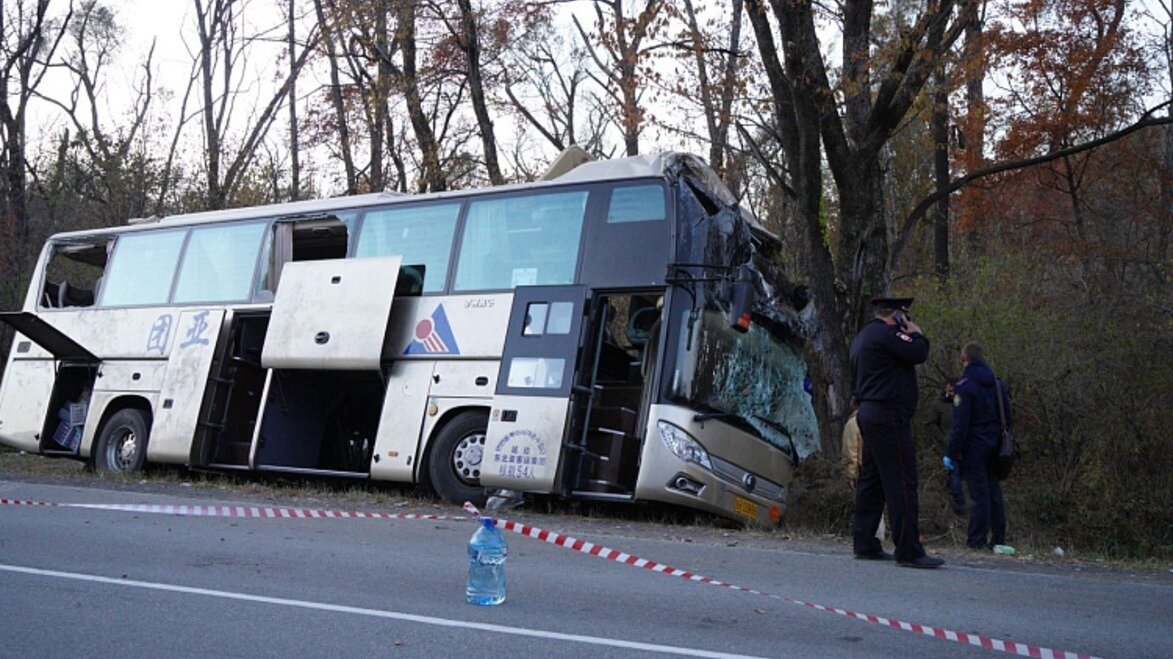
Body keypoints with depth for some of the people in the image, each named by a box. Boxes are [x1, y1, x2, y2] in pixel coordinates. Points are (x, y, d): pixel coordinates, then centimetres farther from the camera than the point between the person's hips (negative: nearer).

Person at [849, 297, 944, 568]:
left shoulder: (863, 335, 19)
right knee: (902, 483, -9)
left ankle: (864, 544, 16)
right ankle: (909, 551, -9)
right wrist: (916, 334, 0)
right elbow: (918, 353, -16)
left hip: (869, 413, 11)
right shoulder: (885, 333, -13)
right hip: (888, 416, -11)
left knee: (871, 480, 12)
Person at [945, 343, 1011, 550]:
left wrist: (951, 453, -12)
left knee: (978, 494, -5)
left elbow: (960, 425, -16)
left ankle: (977, 539, -3)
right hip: (994, 447, 7)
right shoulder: (998, 385, 11)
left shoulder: (965, 386, -12)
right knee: (994, 492, 12)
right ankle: (998, 539, 16)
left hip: (974, 448, -7)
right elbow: (1006, 418, 15)